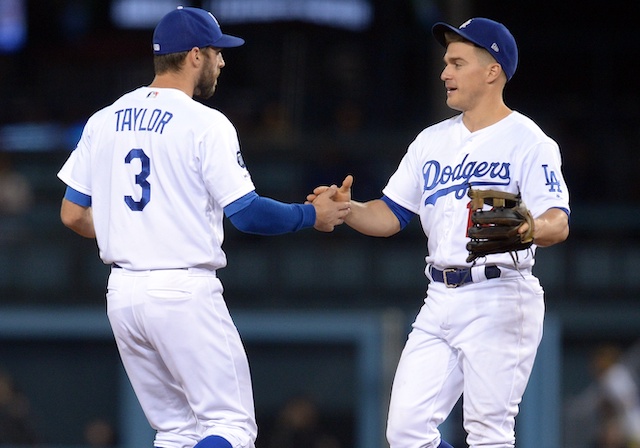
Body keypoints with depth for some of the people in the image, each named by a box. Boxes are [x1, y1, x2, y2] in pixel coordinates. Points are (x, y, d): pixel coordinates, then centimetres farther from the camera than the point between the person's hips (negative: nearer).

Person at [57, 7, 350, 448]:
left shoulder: (103, 122, 9)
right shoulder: (205, 124, -9)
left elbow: (73, 215, 11)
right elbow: (247, 213, -12)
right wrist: (312, 215, 3)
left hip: (122, 293, 7)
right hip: (185, 293, -7)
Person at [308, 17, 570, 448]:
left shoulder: (529, 142, -6)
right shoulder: (432, 141, 16)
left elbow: (560, 222, -18)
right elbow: (390, 215, 15)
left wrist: (536, 229, -40)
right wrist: (347, 209, -5)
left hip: (500, 299, -7)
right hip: (440, 300, 7)